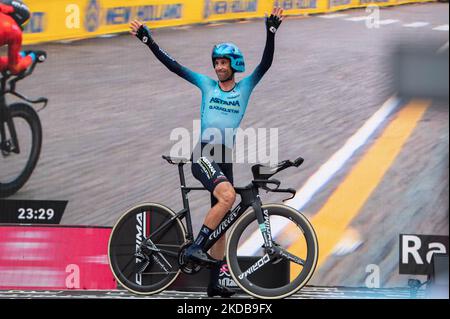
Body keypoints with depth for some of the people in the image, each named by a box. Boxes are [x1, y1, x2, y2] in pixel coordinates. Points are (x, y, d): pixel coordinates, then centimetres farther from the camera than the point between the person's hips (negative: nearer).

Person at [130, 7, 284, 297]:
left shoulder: (245, 87, 12)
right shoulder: (207, 84, 9)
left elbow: (265, 64, -1)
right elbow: (173, 66, 6)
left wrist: (271, 31, -14)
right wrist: (148, 40, -1)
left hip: (225, 159, 4)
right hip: (204, 154, -4)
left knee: (222, 224, 6)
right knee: (228, 195, -31)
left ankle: (214, 283, 13)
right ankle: (195, 248, -24)